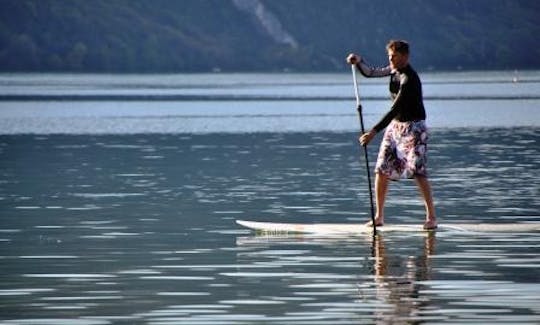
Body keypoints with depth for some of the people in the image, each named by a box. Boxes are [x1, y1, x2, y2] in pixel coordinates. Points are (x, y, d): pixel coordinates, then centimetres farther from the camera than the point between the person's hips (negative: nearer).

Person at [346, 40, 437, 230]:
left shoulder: (409, 79, -23)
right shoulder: (394, 71, 3)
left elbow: (395, 109, -29)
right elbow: (370, 73, 18)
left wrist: (374, 132, -32)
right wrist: (359, 62, -4)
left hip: (413, 127, -8)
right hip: (395, 125, 8)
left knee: (417, 171, -16)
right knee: (382, 169, 2)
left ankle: (431, 217, -13)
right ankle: (379, 216, 9)